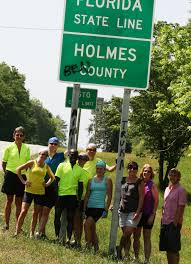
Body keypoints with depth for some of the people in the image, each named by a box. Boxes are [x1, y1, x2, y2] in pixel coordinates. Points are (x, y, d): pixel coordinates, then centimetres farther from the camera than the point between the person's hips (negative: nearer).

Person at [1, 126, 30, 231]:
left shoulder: (26, 148, 6)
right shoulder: (9, 147, -3)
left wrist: (26, 175, 8)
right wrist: (7, 173, 1)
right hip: (11, 175, -2)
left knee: (19, 202, 6)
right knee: (9, 200, 3)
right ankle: (6, 224, 8)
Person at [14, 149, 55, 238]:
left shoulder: (46, 167, 7)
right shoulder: (32, 163, -3)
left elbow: (52, 177, 23)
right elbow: (18, 169, -3)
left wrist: (47, 183, 6)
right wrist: (23, 181, -7)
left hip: (40, 192, 3)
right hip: (29, 191, -3)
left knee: (36, 213, 7)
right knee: (23, 211, -7)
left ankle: (32, 233, 13)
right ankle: (17, 232, -1)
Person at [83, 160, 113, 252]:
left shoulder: (107, 180, 2)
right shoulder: (91, 180, 12)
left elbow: (109, 196, -1)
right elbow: (87, 195, 11)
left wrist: (106, 209, -9)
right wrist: (84, 208, 5)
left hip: (100, 207, -5)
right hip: (90, 206, 5)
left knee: (87, 224, -22)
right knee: (92, 228, 8)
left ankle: (88, 244, -13)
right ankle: (96, 247, 22)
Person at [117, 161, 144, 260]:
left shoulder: (139, 182, -1)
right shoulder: (123, 180, 12)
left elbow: (141, 198, -5)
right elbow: (118, 194, 20)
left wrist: (138, 212, -12)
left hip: (134, 211, -4)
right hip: (122, 210, 4)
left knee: (128, 233, -13)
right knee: (125, 234, 5)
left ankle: (119, 250, 0)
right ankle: (126, 254, 10)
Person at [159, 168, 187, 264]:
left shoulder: (181, 190, -9)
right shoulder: (167, 189, 14)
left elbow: (181, 207, -13)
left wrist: (176, 221, -17)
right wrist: (163, 218, 11)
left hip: (174, 223, -7)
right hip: (165, 222, 7)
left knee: (174, 249, -4)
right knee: (167, 248, 12)